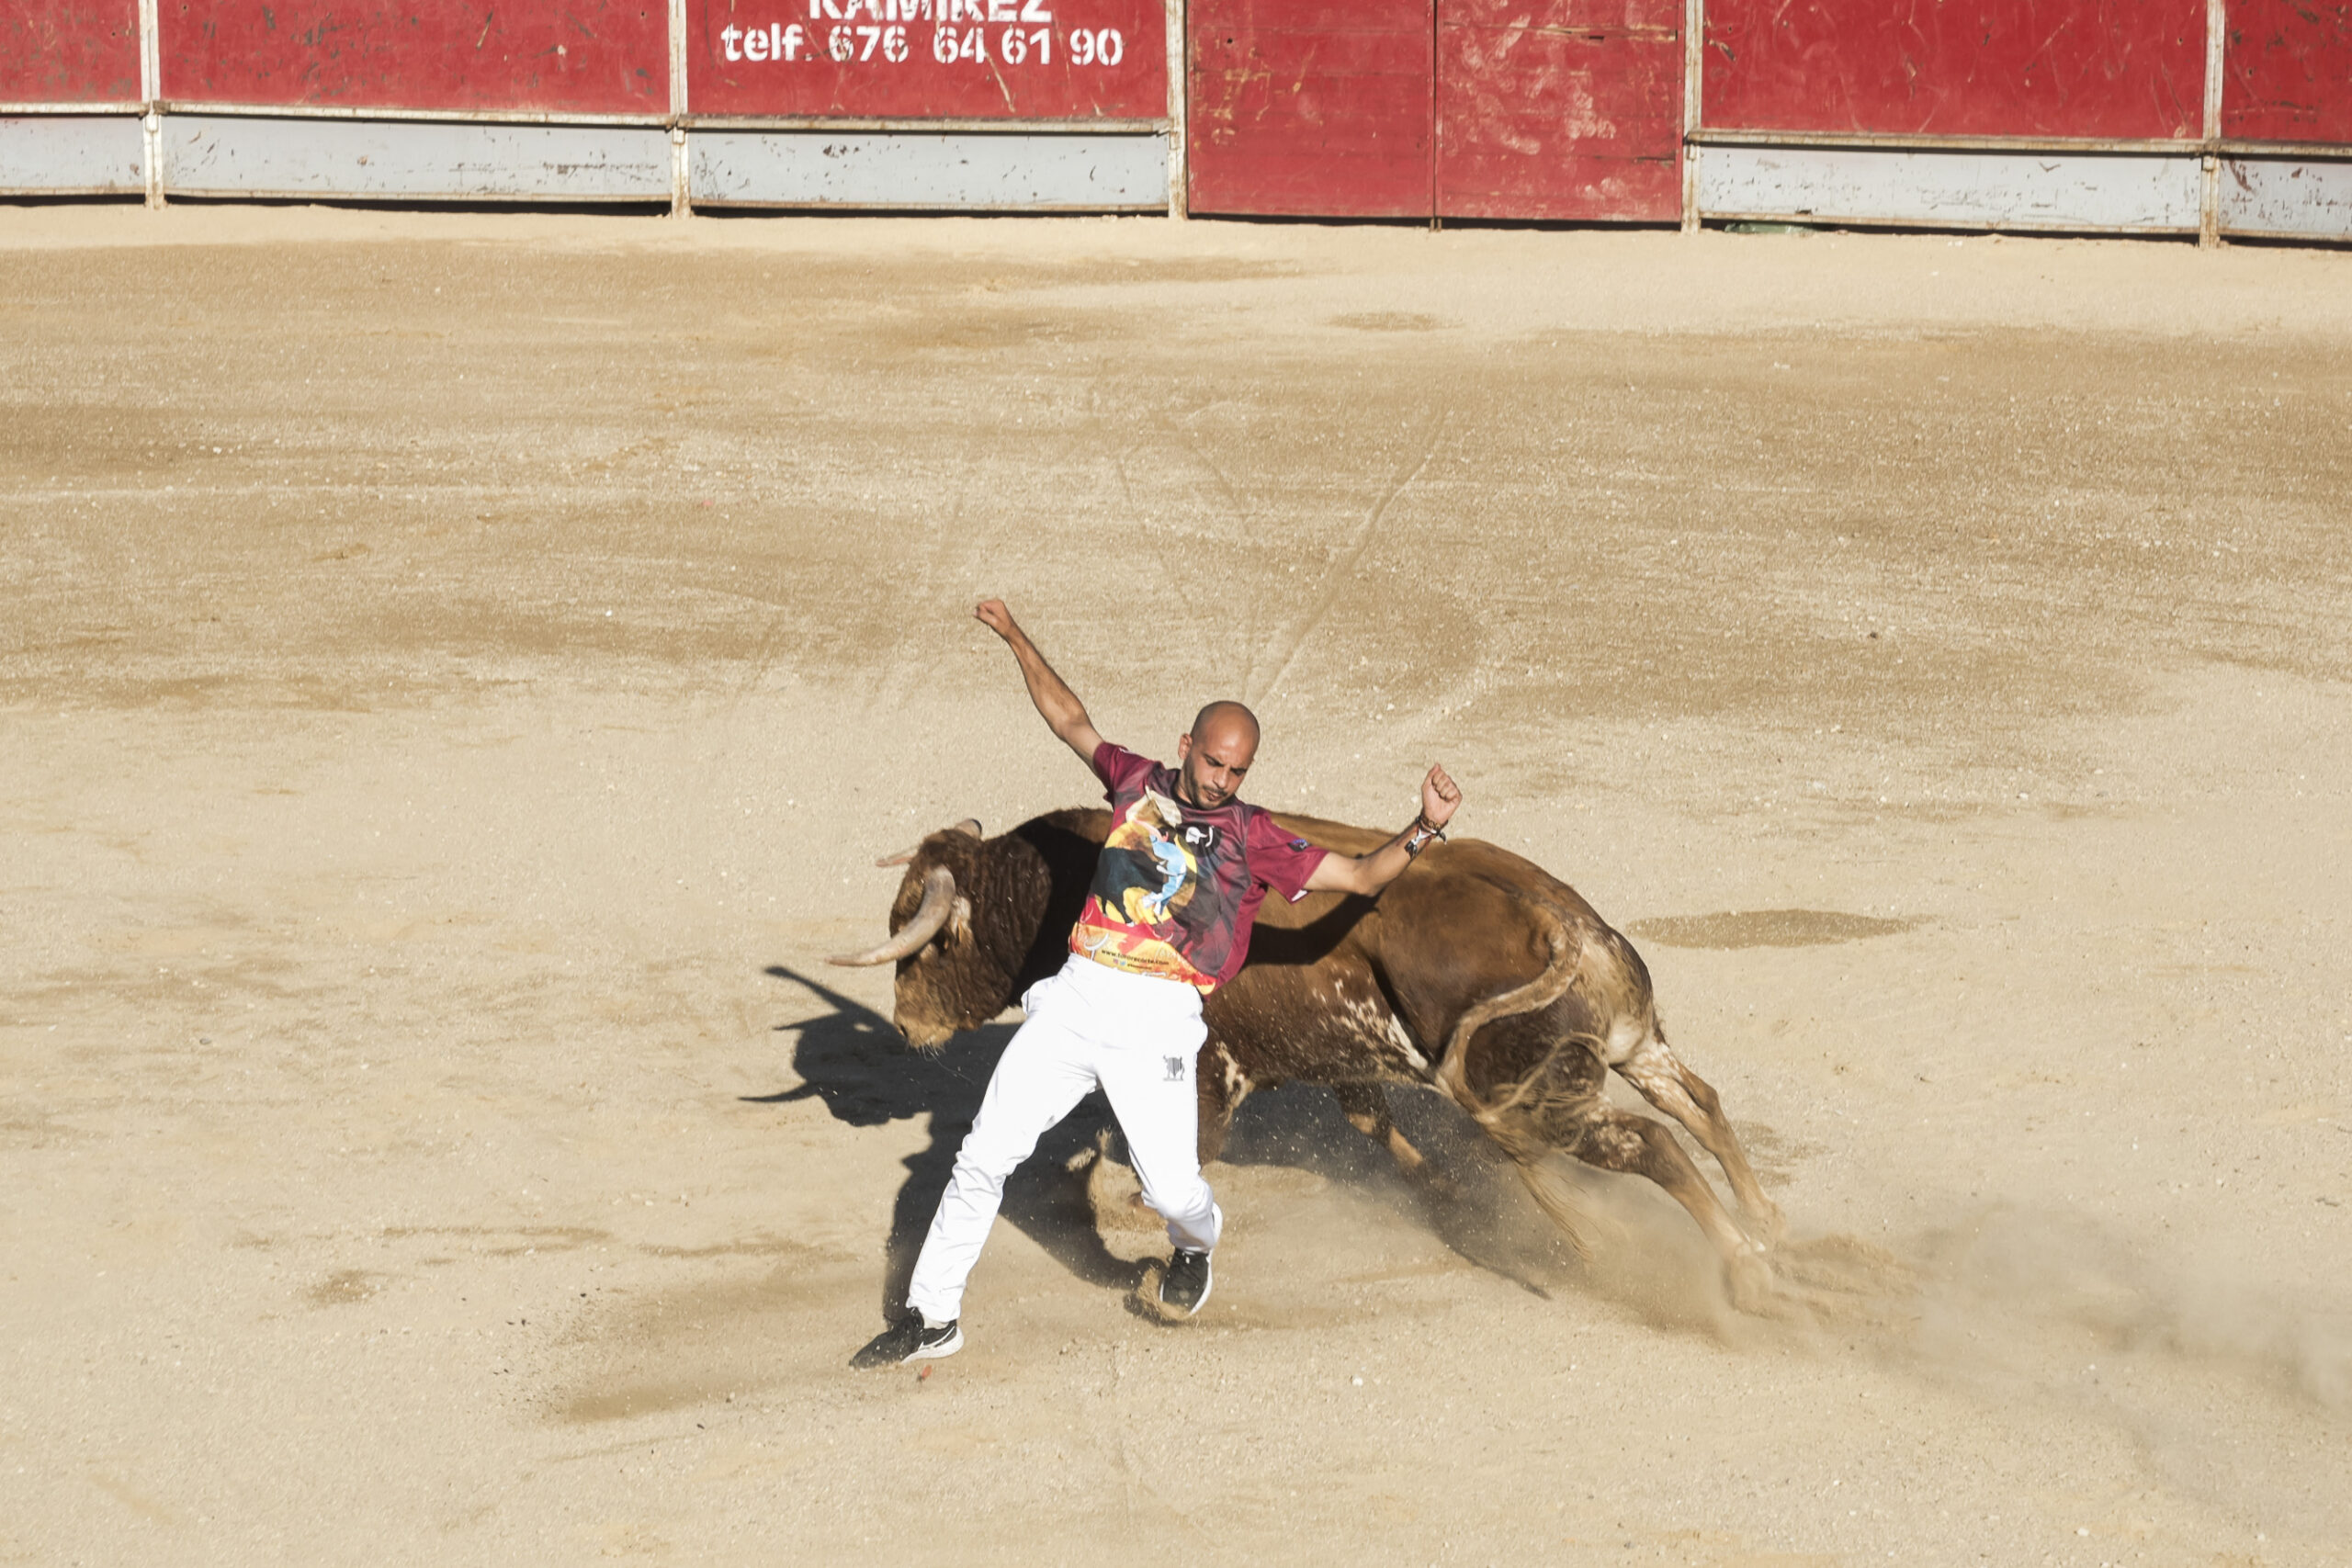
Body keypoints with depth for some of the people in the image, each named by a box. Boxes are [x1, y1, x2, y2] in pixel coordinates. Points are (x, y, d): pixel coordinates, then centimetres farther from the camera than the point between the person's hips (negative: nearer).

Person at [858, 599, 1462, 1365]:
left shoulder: (1253, 838, 5)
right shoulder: (1137, 782, 13)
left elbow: (1362, 875, 4)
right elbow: (1071, 719, 25)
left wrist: (1424, 829, -10)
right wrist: (1016, 638, 24)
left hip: (1157, 1020, -3)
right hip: (1077, 995, 3)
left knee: (1173, 1189, -11)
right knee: (984, 1157, -1)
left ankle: (1193, 1250, 28)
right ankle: (932, 1318, 10)